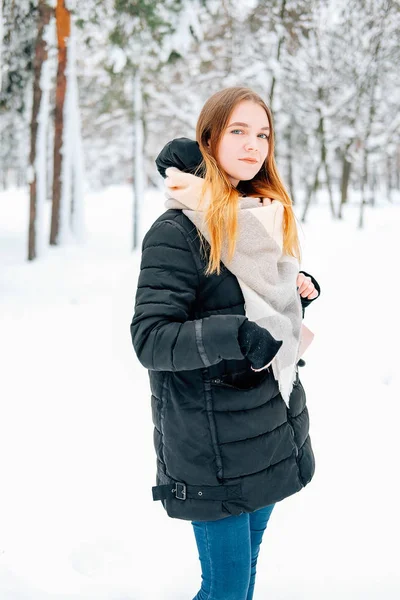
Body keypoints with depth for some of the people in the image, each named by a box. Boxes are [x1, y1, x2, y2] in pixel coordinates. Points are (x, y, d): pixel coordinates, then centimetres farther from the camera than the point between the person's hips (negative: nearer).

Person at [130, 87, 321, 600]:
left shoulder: (270, 216, 10)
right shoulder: (178, 230, -15)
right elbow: (150, 338, -19)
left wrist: (301, 289, 4)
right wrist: (234, 336, -31)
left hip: (273, 424, 7)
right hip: (214, 440, -7)